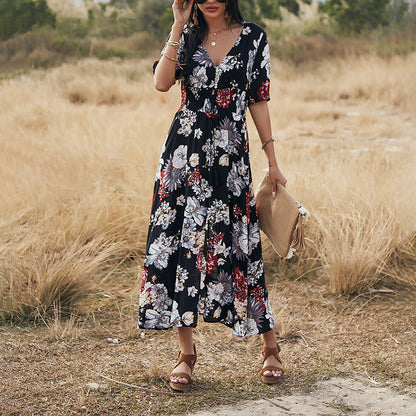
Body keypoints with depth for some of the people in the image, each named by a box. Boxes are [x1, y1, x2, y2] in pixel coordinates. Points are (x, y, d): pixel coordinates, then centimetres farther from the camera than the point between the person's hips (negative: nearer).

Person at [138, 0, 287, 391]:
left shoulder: (253, 38, 3)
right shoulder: (186, 36, 5)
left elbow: (259, 101, 5)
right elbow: (162, 82, -12)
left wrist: (272, 161, 3)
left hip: (229, 156, -1)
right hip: (184, 154, 2)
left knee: (237, 245, -1)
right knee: (180, 242, 0)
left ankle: (270, 347, 16)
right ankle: (186, 352, 12)